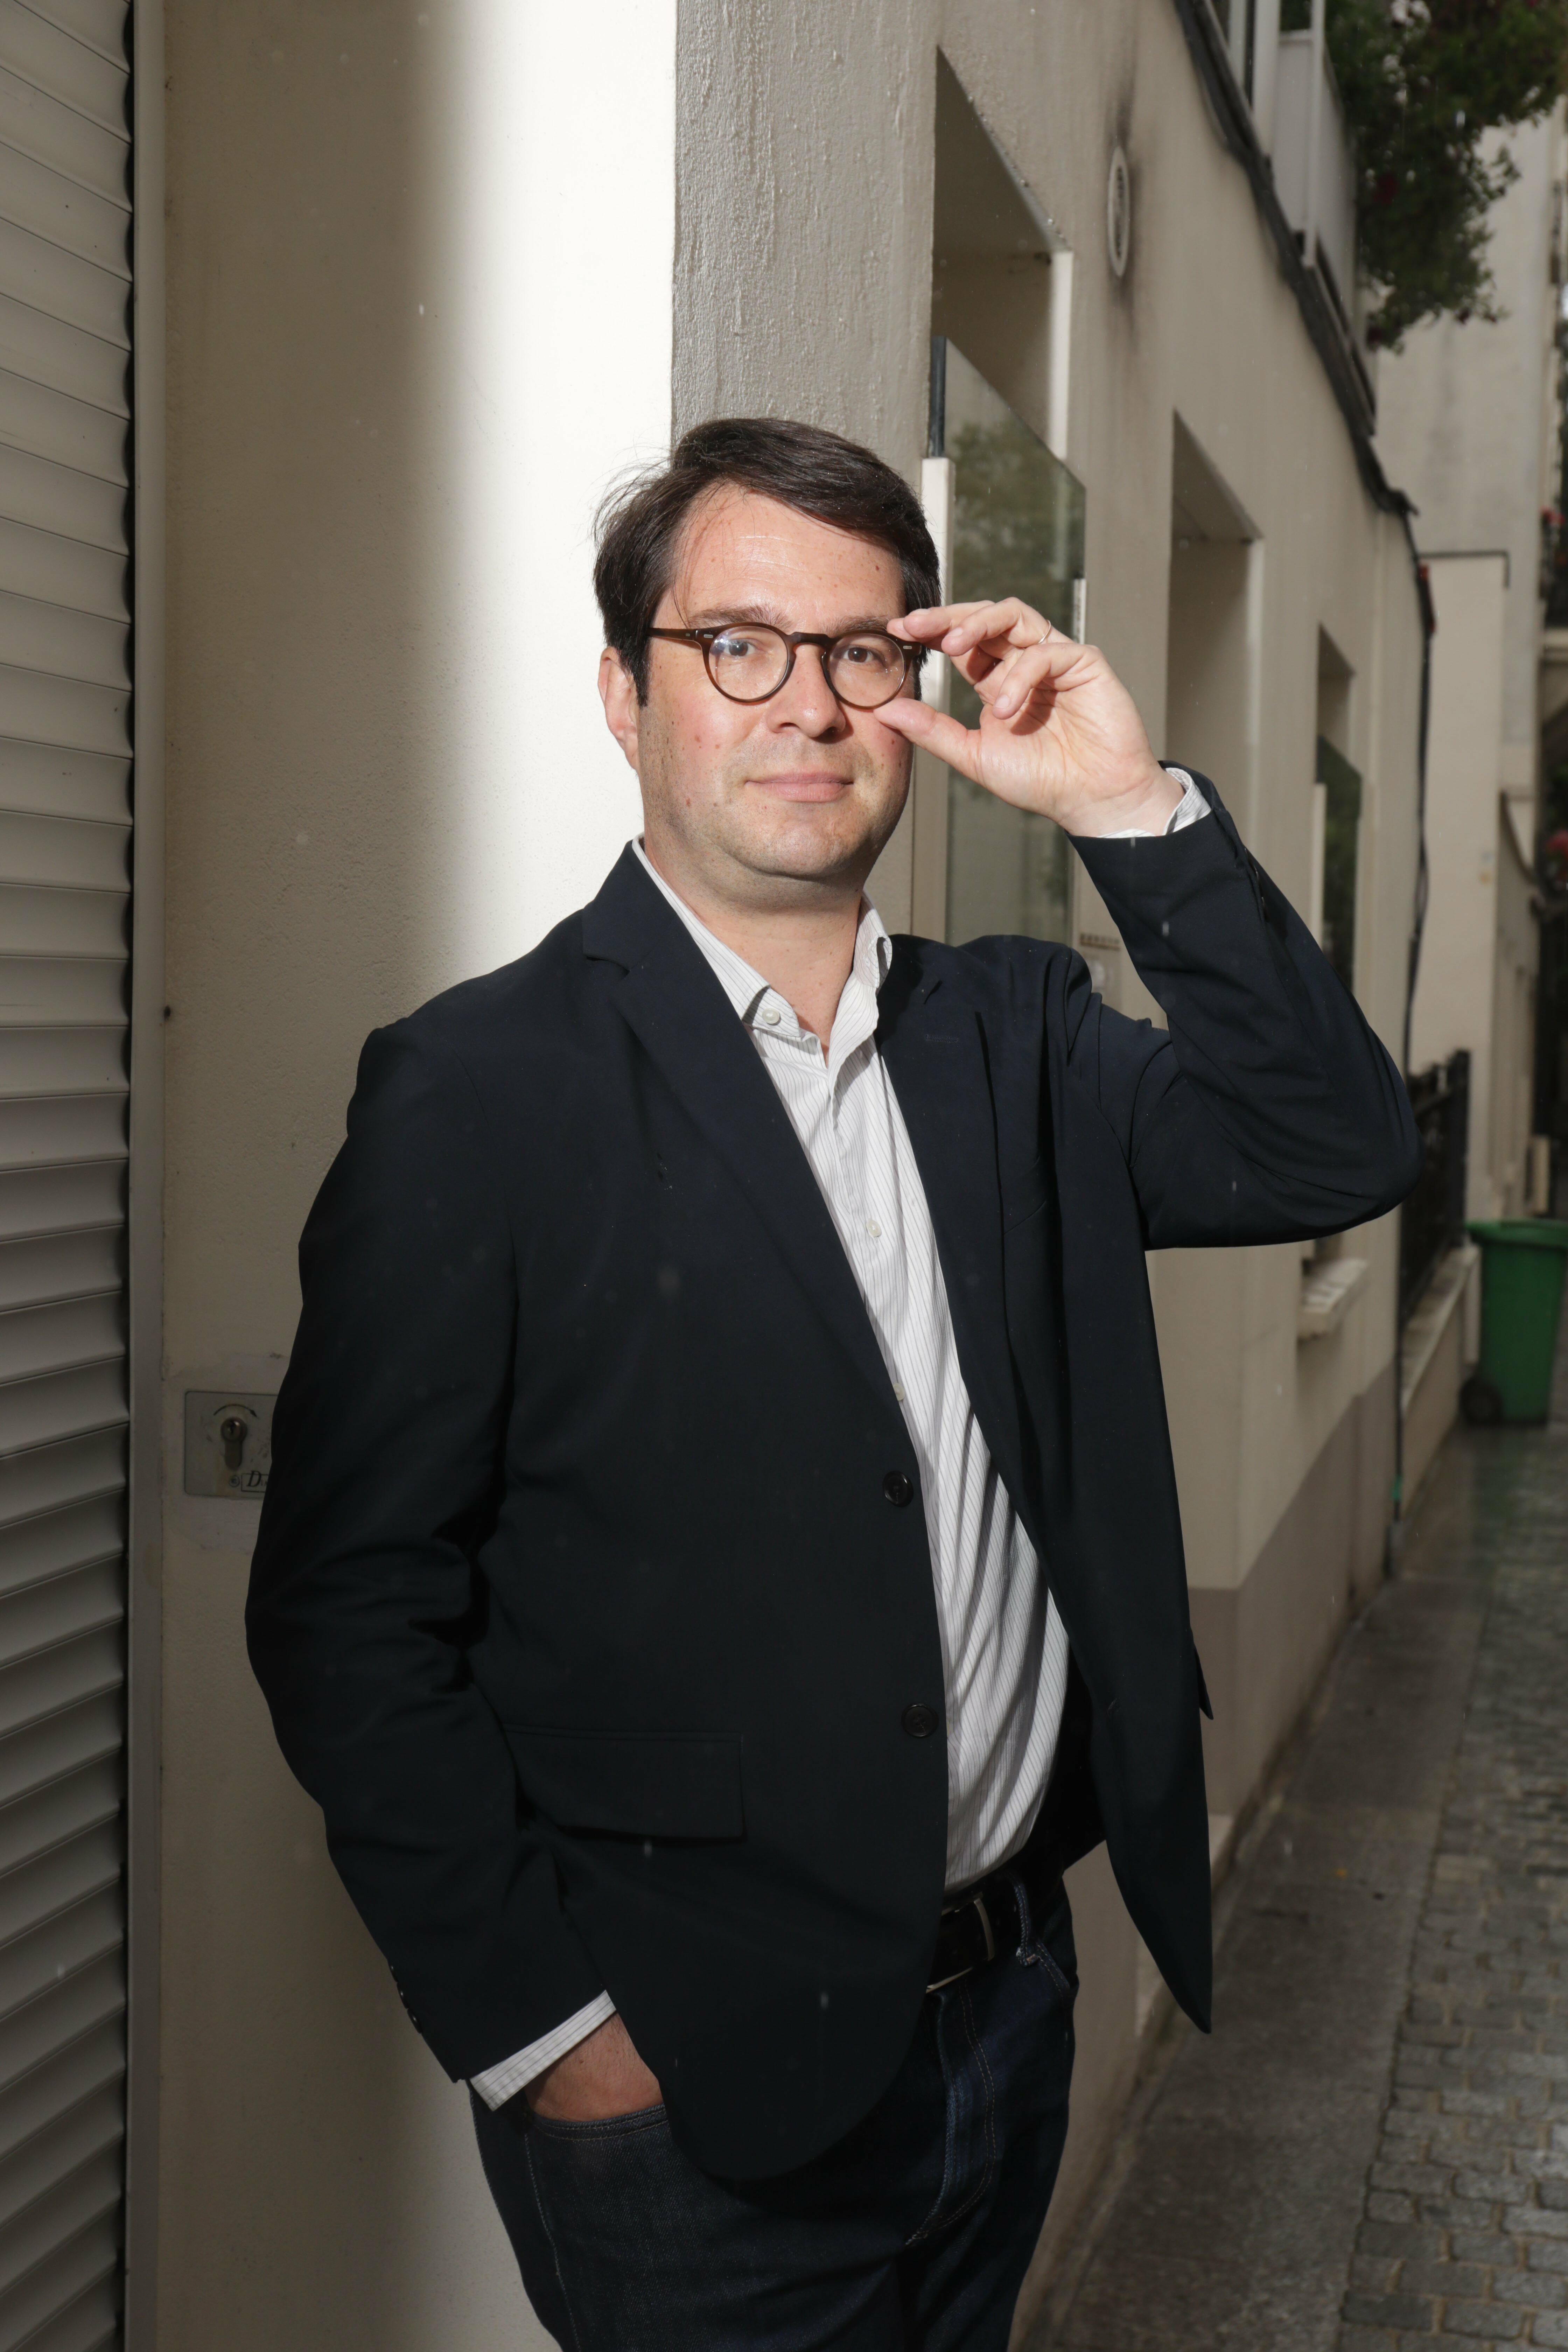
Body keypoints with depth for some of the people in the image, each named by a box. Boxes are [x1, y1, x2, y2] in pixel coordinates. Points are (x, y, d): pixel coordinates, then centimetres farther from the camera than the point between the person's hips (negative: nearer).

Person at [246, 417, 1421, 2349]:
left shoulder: (1011, 1036, 6)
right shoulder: (483, 1088, -12)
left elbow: (1339, 1154, -4)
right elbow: (350, 1609, -13)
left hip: (1012, 2001, 6)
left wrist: (1136, 810, -11)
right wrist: (537, 2024, -13)